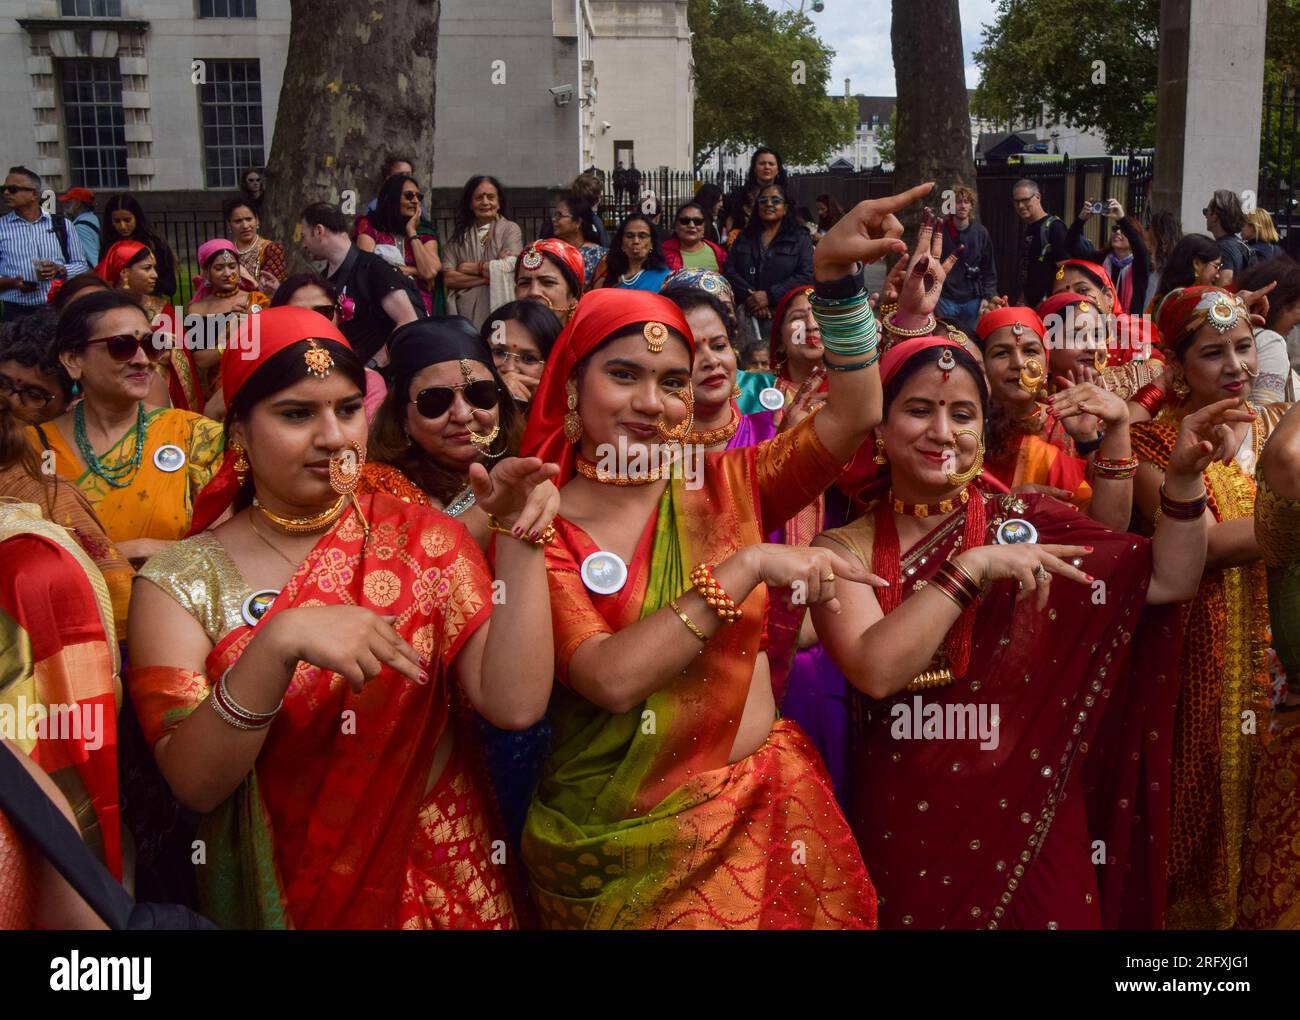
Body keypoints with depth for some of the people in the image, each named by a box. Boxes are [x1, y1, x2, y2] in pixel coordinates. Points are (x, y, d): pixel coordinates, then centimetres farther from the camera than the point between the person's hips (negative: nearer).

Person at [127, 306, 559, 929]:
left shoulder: (421, 540, -6)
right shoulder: (181, 582, -9)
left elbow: (513, 704, -17)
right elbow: (194, 784, -19)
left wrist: (520, 541, -25)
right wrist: (279, 644, -33)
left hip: (436, 882, 1)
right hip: (275, 893, -1)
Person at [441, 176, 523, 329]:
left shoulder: (510, 229, 6)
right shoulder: (459, 235, 12)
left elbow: (510, 268, -9)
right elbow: (448, 278, 0)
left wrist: (471, 267, 1)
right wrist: (489, 276, -7)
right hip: (463, 315, 2)